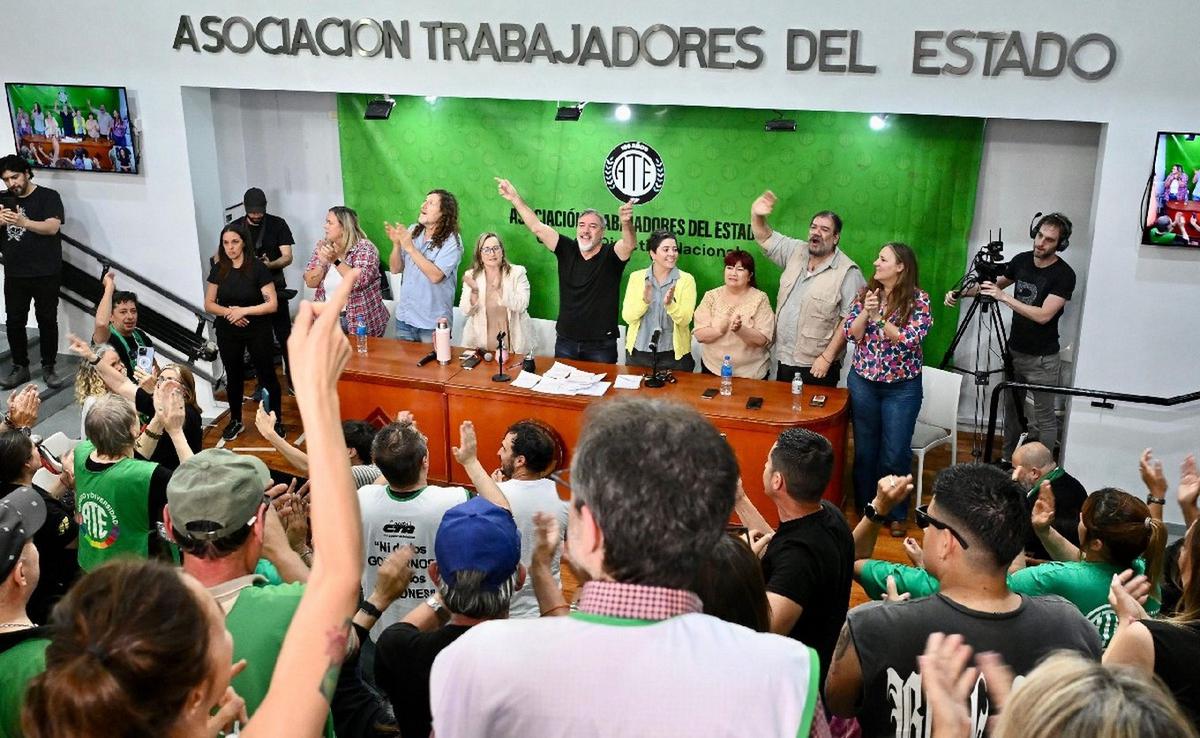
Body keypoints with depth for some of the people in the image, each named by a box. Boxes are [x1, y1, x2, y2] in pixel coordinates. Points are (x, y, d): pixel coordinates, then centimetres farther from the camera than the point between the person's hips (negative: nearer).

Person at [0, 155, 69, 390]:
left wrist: (23, 222, -33)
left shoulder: (48, 196, -2)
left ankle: (48, 368, 11)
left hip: (45, 274, -4)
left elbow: (52, 227, -17)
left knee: (47, 320, 3)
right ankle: (20, 368, 14)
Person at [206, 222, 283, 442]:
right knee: (233, 375, 15)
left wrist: (243, 310, -21)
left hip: (258, 331, -4)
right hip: (227, 332, 4)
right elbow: (209, 304, 3)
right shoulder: (219, 269, 0)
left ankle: (276, 421, 15)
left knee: (266, 375, 2)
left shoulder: (258, 268, -12)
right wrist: (228, 312, -15)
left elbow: (272, 304, -15)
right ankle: (235, 421, 31)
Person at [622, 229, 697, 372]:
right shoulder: (636, 277, 2)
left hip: (674, 355, -1)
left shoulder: (686, 279, -3)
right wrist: (644, 301, -23)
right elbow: (627, 316, -5)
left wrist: (670, 304, -27)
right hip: (638, 353, 1)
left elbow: (685, 320, -10)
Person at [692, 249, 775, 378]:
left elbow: (763, 339, -14)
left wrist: (740, 329, -31)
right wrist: (720, 329, -27)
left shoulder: (760, 298, -6)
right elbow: (699, 334, -8)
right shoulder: (711, 296, -1)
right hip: (713, 369, 2)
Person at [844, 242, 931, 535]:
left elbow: (910, 340, -19)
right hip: (863, 381, 4)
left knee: (895, 453, 2)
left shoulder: (918, 299, -10)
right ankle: (865, 508, 26)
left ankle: (896, 513, 18)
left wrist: (878, 318, -20)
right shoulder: (866, 293, 2)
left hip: (902, 386, -3)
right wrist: (866, 312, -19)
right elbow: (851, 334, -3)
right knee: (865, 448, 11)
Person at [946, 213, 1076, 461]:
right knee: (1011, 410, 14)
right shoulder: (1021, 260, 2)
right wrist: (961, 293, 3)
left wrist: (1004, 297, -25)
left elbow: (1043, 315, -23)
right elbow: (995, 284, 17)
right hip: (1014, 351, 6)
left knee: (1044, 418, 1)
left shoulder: (1064, 275, -16)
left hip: (1042, 359, -6)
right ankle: (1007, 461, 27)